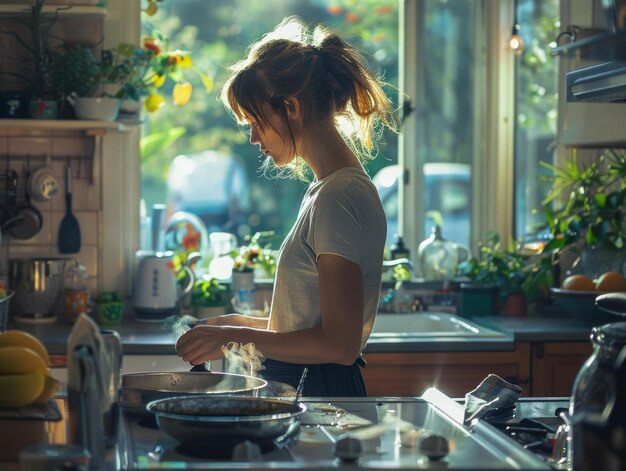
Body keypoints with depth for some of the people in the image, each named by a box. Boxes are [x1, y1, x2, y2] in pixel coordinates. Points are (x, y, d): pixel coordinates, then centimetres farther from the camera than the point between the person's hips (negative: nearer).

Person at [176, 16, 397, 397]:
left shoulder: (338, 197, -15)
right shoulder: (332, 189, 15)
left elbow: (339, 343, -19)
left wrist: (237, 337, -13)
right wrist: (245, 325, 13)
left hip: (321, 393, -9)